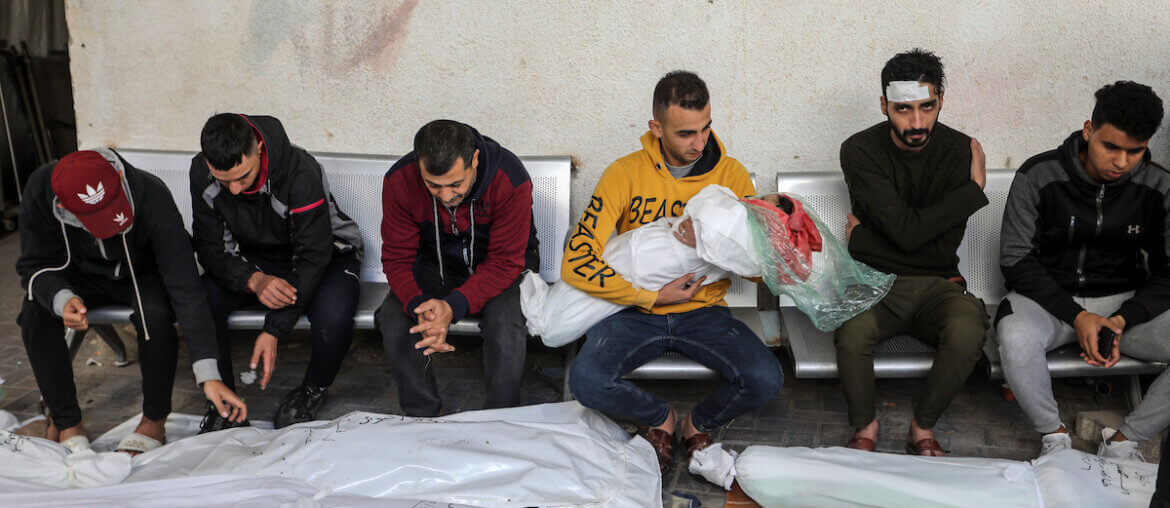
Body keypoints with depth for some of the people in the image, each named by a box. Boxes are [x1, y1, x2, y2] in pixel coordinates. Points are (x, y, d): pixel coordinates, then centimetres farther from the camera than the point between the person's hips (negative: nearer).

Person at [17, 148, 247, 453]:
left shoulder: (153, 198, -37)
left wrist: (208, 375, -41)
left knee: (156, 313, -35)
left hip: (143, 275, -2)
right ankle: (66, 423, -7)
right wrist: (62, 299, -41)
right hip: (84, 274, 3)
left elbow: (185, 288, -37)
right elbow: (34, 265, -15)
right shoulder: (40, 191, -29)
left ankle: (154, 422, -13)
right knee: (35, 312, -26)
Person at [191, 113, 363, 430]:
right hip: (252, 259, 4)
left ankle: (314, 389, -2)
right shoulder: (201, 173, -17)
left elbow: (313, 257, -29)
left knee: (333, 316, -36)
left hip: (327, 252, -4)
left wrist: (273, 330, -32)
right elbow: (211, 247, -12)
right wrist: (254, 280, -34)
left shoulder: (302, 172, -33)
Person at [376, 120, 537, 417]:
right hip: (435, 264, 2)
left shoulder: (511, 181, -30)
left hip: (496, 266, -2)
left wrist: (454, 306, -39)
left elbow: (505, 262, -25)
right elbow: (397, 257, -14)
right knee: (393, 320, -24)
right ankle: (422, 417, -4)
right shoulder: (399, 181, -21)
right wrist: (419, 307, -35)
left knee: (506, 324, -32)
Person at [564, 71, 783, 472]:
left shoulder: (732, 175, -2)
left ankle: (700, 423, 10)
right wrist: (653, 296, -17)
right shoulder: (625, 174, -7)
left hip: (704, 311, 1)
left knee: (765, 379, -25)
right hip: (636, 312, -1)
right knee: (586, 381, -28)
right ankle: (661, 417, 7)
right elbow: (576, 264, -14)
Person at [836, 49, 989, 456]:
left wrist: (861, 238, -7)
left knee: (966, 333, -31)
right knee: (852, 332, -34)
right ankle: (865, 426, -5)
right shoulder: (860, 151, -8)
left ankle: (923, 427, -4)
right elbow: (907, 231, -18)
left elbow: (942, 246, -7)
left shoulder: (959, 151, -3)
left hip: (936, 284, 2)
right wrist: (974, 188, -10)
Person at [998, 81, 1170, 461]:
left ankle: (1124, 441, -5)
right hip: (1049, 297, -2)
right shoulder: (1039, 176, -10)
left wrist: (1124, 319, -19)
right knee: (1016, 338, -37)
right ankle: (1054, 437, -9)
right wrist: (1077, 316, -21)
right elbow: (1016, 260, -10)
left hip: (1126, 301, 3)